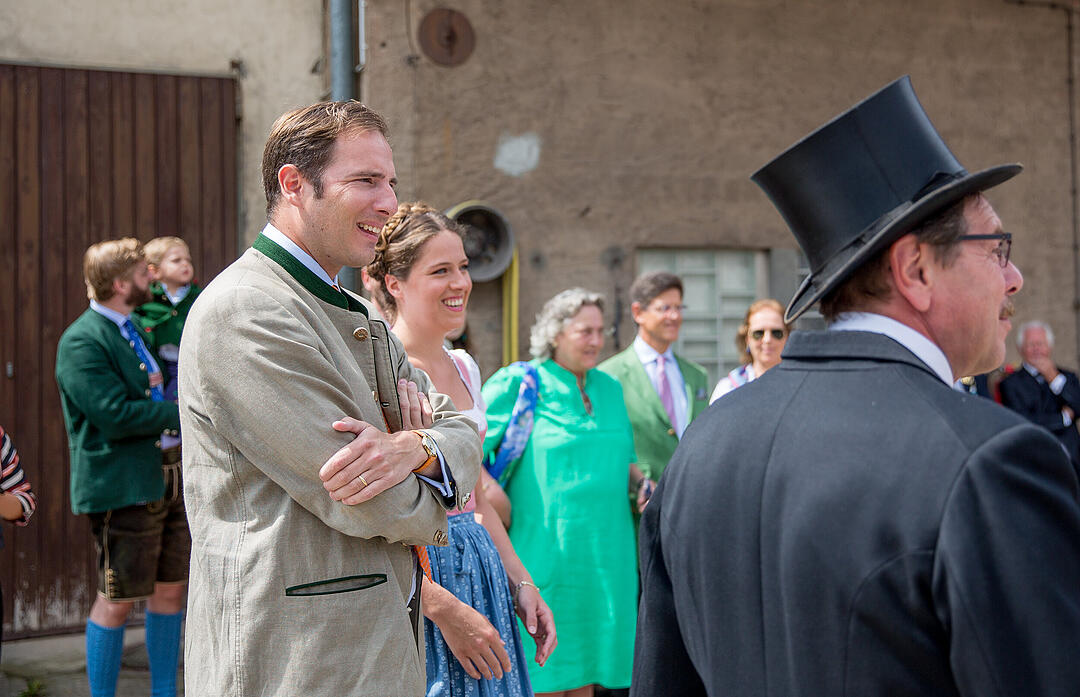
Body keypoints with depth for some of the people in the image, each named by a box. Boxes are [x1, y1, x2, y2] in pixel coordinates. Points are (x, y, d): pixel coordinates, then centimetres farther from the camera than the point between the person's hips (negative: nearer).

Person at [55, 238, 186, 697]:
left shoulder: (134, 328, 16)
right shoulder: (81, 341, -13)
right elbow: (116, 415, -21)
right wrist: (182, 413, -14)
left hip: (170, 476, 9)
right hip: (123, 485, -9)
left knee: (170, 589, 13)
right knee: (117, 600, -1)